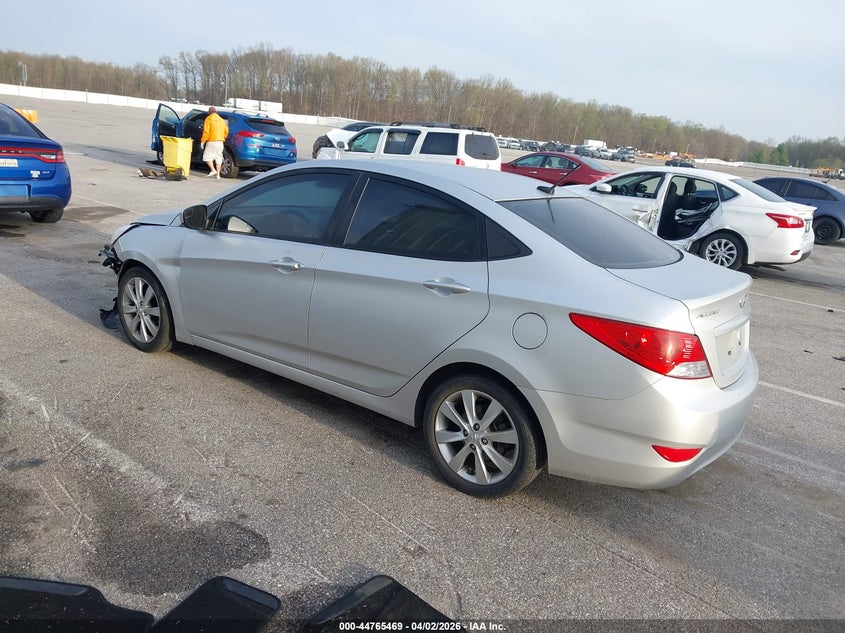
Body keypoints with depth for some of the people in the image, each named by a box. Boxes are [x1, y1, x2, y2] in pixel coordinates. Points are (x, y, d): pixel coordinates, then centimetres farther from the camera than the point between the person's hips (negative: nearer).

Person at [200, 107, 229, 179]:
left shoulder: (208, 119, -4)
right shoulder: (221, 120, 12)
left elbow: (206, 132, -10)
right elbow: (226, 130, 11)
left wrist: (202, 141, -6)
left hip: (212, 141, -6)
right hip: (220, 142, 6)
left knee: (207, 156, 1)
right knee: (218, 158, 7)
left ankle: (213, 170, -13)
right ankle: (218, 174, 6)